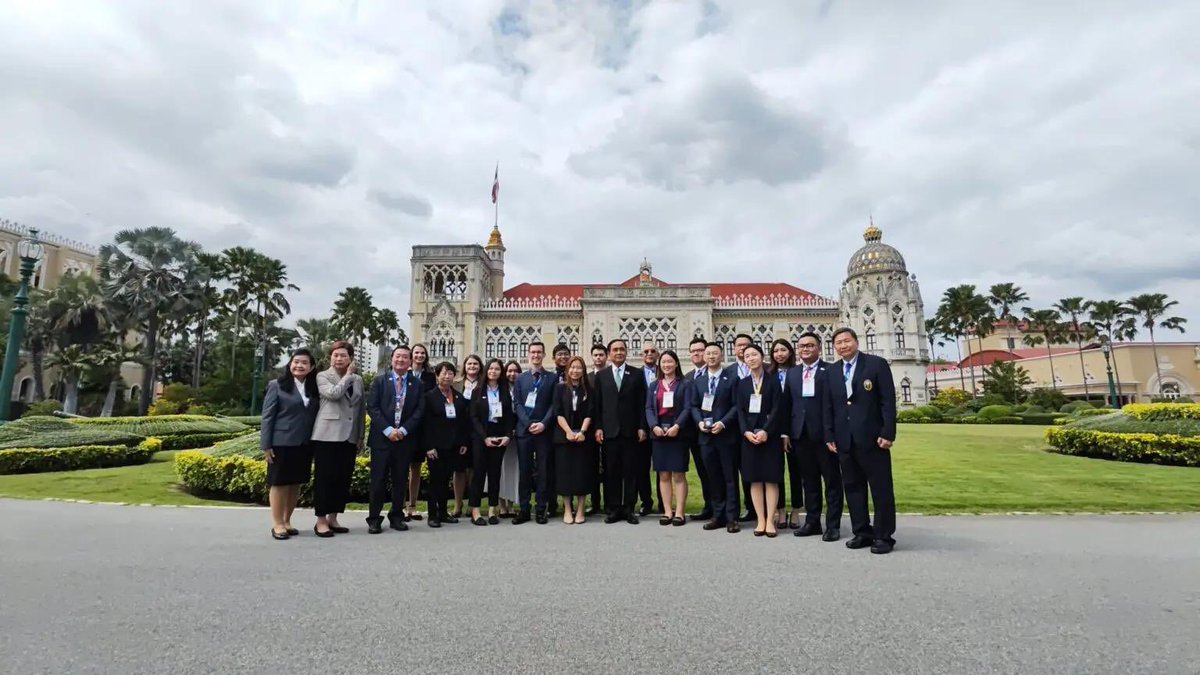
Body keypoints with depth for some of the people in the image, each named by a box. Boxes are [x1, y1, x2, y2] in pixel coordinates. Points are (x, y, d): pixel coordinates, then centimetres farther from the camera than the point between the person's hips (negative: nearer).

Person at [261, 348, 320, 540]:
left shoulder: (313, 388, 9)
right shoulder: (277, 386, -2)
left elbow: (315, 416, 9)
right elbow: (267, 416, -4)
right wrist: (266, 445, -9)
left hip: (305, 445, 4)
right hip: (282, 443, -4)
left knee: (296, 484, 10)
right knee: (279, 483, 4)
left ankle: (287, 521, 23)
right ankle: (277, 524, 14)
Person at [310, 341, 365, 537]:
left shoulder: (358, 380, 14)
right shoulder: (322, 376, 2)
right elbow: (334, 393, -19)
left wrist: (361, 436, 12)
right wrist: (348, 376, -6)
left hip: (349, 437, 5)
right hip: (327, 435, -4)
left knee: (343, 478, 6)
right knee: (324, 477, -1)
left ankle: (333, 518, 17)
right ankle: (321, 521, 7)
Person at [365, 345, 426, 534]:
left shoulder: (417, 385, 7)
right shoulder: (379, 380, 4)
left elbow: (419, 411, 2)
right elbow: (372, 407, -3)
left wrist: (403, 430, -10)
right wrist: (388, 430, -12)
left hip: (405, 439, 2)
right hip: (382, 437, -1)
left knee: (400, 480, 8)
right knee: (378, 480, 1)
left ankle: (397, 516, 19)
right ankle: (374, 519, 12)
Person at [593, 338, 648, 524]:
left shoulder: (637, 375, 7)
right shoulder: (601, 375, 9)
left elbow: (642, 404, 4)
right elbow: (597, 404, 6)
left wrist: (642, 427, -2)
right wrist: (598, 427, -1)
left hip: (631, 430, 0)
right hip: (609, 431, 1)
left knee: (631, 472, 4)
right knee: (611, 472, 4)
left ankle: (629, 509, 14)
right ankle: (613, 509, 13)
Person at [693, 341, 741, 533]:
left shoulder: (732, 378, -1)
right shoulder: (698, 381, 13)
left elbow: (736, 405, -6)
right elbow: (694, 406, 12)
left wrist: (723, 423, -17)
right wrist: (699, 421, -6)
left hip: (727, 435, -4)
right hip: (706, 436, 4)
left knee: (730, 477, 3)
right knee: (713, 478, 10)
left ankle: (732, 517, 10)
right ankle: (718, 515, 19)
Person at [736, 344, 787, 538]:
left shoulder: (773, 380, 1)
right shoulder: (742, 384, 11)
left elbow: (777, 408, -7)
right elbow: (740, 410, 5)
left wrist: (765, 431, -16)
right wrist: (746, 431, -9)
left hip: (770, 434, -3)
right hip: (749, 435, 3)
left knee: (771, 478, 0)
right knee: (754, 479, 3)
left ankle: (770, 521, 5)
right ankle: (760, 520, 9)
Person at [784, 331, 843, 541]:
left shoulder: (831, 371, -2)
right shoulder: (792, 373, 14)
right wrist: (786, 432, 6)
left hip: (824, 433, -5)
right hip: (800, 434, 5)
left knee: (832, 481, 5)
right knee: (809, 481, 13)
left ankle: (833, 525, 14)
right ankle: (812, 522, 23)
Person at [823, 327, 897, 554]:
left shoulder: (876, 364, -1)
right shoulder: (832, 372, 12)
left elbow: (888, 400, -6)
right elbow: (828, 407, 11)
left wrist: (888, 433, -12)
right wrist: (829, 436, 5)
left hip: (872, 437, -4)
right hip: (844, 440, 5)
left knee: (881, 488, 2)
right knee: (853, 487, 8)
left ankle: (884, 536, 12)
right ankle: (862, 532, 18)